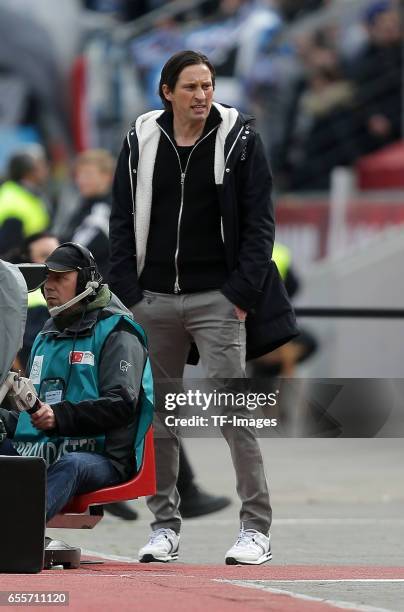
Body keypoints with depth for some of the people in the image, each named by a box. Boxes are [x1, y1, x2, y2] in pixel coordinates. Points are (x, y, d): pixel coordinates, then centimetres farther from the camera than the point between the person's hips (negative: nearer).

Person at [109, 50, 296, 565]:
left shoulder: (238, 138, -1)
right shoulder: (142, 140, 5)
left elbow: (259, 220, -1)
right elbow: (122, 219, 10)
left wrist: (243, 292, -8)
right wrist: (128, 291, 2)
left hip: (216, 298, -3)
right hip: (153, 299, 3)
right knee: (158, 414, 6)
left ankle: (256, 527, -6)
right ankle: (164, 525, 15)